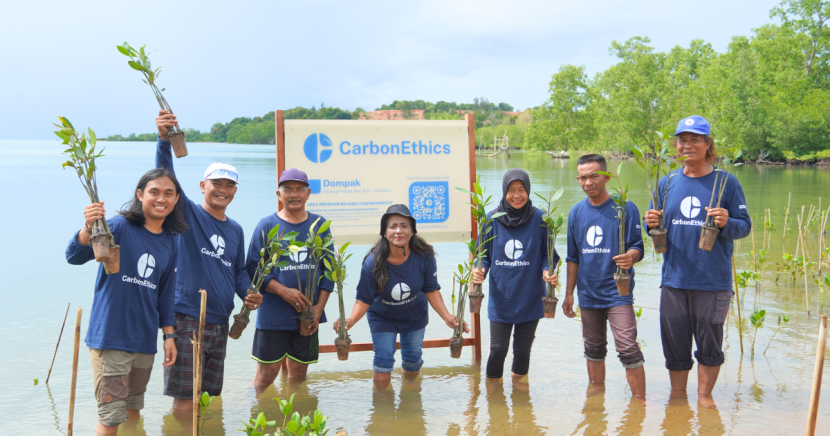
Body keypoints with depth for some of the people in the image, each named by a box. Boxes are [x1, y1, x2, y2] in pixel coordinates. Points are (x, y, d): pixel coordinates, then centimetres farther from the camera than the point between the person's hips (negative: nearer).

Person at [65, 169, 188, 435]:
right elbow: (74, 257, -23)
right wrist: (88, 228, -43)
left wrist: (169, 335, 15)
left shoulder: (170, 242, 8)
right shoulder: (120, 226, -10)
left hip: (145, 340, 6)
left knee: (134, 409, 16)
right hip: (111, 335, -6)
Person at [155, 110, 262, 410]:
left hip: (220, 323, 7)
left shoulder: (235, 230, 15)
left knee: (210, 396, 14)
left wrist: (249, 294, 3)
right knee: (185, 401, -7)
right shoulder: (189, 214, -3)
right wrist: (164, 139, -33)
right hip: (187, 319, -6)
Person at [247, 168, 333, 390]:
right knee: (266, 374, -2)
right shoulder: (267, 225, 0)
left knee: (299, 372, 10)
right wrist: (283, 291, -15)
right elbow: (253, 267, -4)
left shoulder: (320, 225, 8)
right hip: (272, 315, -3)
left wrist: (319, 307, -2)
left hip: (308, 315, 3)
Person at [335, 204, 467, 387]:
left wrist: (446, 316, -25)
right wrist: (350, 320, -42)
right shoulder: (373, 263, -31)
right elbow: (364, 300, -24)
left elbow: (431, 290, -14)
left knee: (412, 362, 15)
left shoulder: (424, 257, -26)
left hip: (415, 316, 2)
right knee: (383, 364, -4)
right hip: (382, 318, -2)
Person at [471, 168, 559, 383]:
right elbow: (484, 255, 3)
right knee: (497, 350, 0)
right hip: (500, 299, 0)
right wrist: (479, 271, -17)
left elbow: (548, 255, 1)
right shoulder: (492, 219, -4)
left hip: (530, 299, 0)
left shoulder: (539, 218, -5)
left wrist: (547, 272, -19)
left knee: (522, 350, 12)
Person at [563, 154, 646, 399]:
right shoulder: (576, 213, 8)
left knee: (628, 348, -11)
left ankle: (639, 401, -3)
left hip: (617, 290, -5)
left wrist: (630, 257, -30)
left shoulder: (625, 207, -5)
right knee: (594, 349, 14)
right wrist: (569, 294, 13)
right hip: (588, 293, 5)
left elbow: (637, 247, -6)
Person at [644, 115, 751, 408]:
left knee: (709, 343, 7)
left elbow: (745, 226, -2)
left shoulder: (726, 182, -2)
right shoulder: (667, 183, 8)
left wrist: (727, 223, -22)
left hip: (713, 281, -3)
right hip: (674, 279, 3)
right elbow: (655, 228, 13)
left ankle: (704, 395, 25)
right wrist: (652, 224, -9)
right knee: (674, 343, 10)